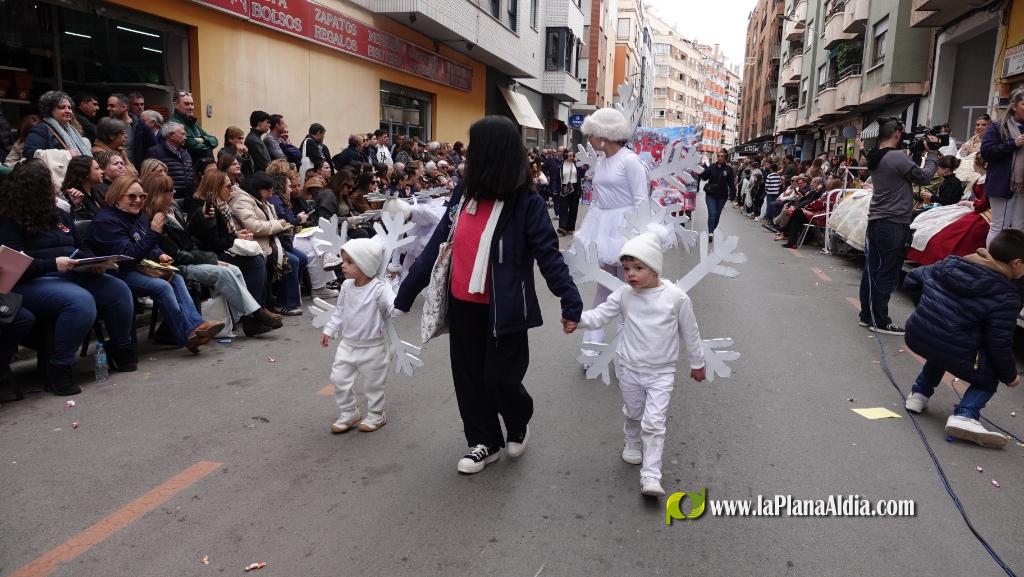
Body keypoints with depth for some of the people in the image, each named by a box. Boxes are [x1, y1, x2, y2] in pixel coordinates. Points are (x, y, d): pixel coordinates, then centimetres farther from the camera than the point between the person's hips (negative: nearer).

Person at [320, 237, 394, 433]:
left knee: (373, 384, 10)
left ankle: (376, 415, 33)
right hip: (347, 345, 6)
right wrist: (329, 330, 12)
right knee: (339, 379, 8)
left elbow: (394, 308, -31)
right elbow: (339, 311, 11)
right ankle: (349, 413, 27)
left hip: (372, 348, -6)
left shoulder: (379, 289, -22)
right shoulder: (347, 286, -2)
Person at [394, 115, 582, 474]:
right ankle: (485, 442, 32)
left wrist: (570, 302, -17)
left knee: (501, 378, -1)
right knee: (468, 376, 12)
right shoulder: (463, 194, 2)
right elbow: (436, 246, 6)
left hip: (503, 309, -5)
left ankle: (519, 423, 33)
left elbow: (548, 254, -11)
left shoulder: (526, 202, -13)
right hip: (462, 305, 6)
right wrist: (404, 295, 8)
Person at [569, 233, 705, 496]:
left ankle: (650, 476, -2)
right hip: (629, 368, 3)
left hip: (661, 372, -3)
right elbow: (599, 316, -9)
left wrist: (697, 363, 8)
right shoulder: (624, 295, -9)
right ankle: (633, 443, 52)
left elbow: (689, 332, -2)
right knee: (633, 413, 22)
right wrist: (578, 317, -30)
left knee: (653, 423, -8)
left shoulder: (676, 297, -14)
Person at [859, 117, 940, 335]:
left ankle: (867, 315, 18)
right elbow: (924, 177, -7)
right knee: (887, 274, -2)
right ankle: (880, 321, 3)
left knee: (872, 270, 12)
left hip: (876, 221, 9)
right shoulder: (898, 157, -17)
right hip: (894, 225, -8)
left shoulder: (875, 158, 9)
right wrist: (932, 153, 5)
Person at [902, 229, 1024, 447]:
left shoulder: (950, 264, 7)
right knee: (988, 379, 20)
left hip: (915, 337, 6)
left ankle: (919, 393, 31)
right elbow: (999, 344, -7)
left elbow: (911, 281, 18)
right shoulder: (1006, 297, -8)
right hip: (954, 353, -6)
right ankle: (965, 415, -5)